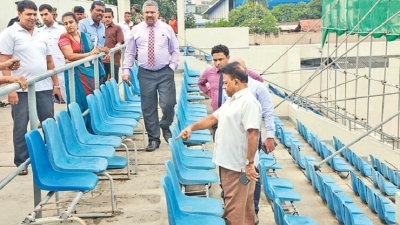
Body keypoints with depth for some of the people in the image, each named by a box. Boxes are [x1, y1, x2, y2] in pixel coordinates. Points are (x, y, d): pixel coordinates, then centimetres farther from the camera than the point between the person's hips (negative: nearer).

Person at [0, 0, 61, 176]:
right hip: (21, 89, -4)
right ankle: (21, 162, 16)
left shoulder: (42, 35, 13)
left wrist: (56, 84, 14)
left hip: (44, 88, 5)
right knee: (20, 127, 4)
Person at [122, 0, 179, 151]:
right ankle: (153, 139, 15)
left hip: (165, 73, -1)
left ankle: (165, 127, 24)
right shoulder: (136, 30, 6)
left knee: (168, 104, -7)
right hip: (145, 74, 1)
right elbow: (130, 53, 9)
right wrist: (126, 70, 1)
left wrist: (172, 66, -2)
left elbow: (175, 50, 9)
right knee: (148, 108, 3)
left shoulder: (167, 29, 5)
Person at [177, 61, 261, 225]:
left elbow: (253, 134, -25)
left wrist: (250, 163, -26)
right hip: (228, 162, 10)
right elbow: (213, 118, 22)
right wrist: (191, 127, 14)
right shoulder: (231, 101, 13)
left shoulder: (248, 102, -19)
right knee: (240, 206, 21)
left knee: (235, 208, 0)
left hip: (238, 166, -10)